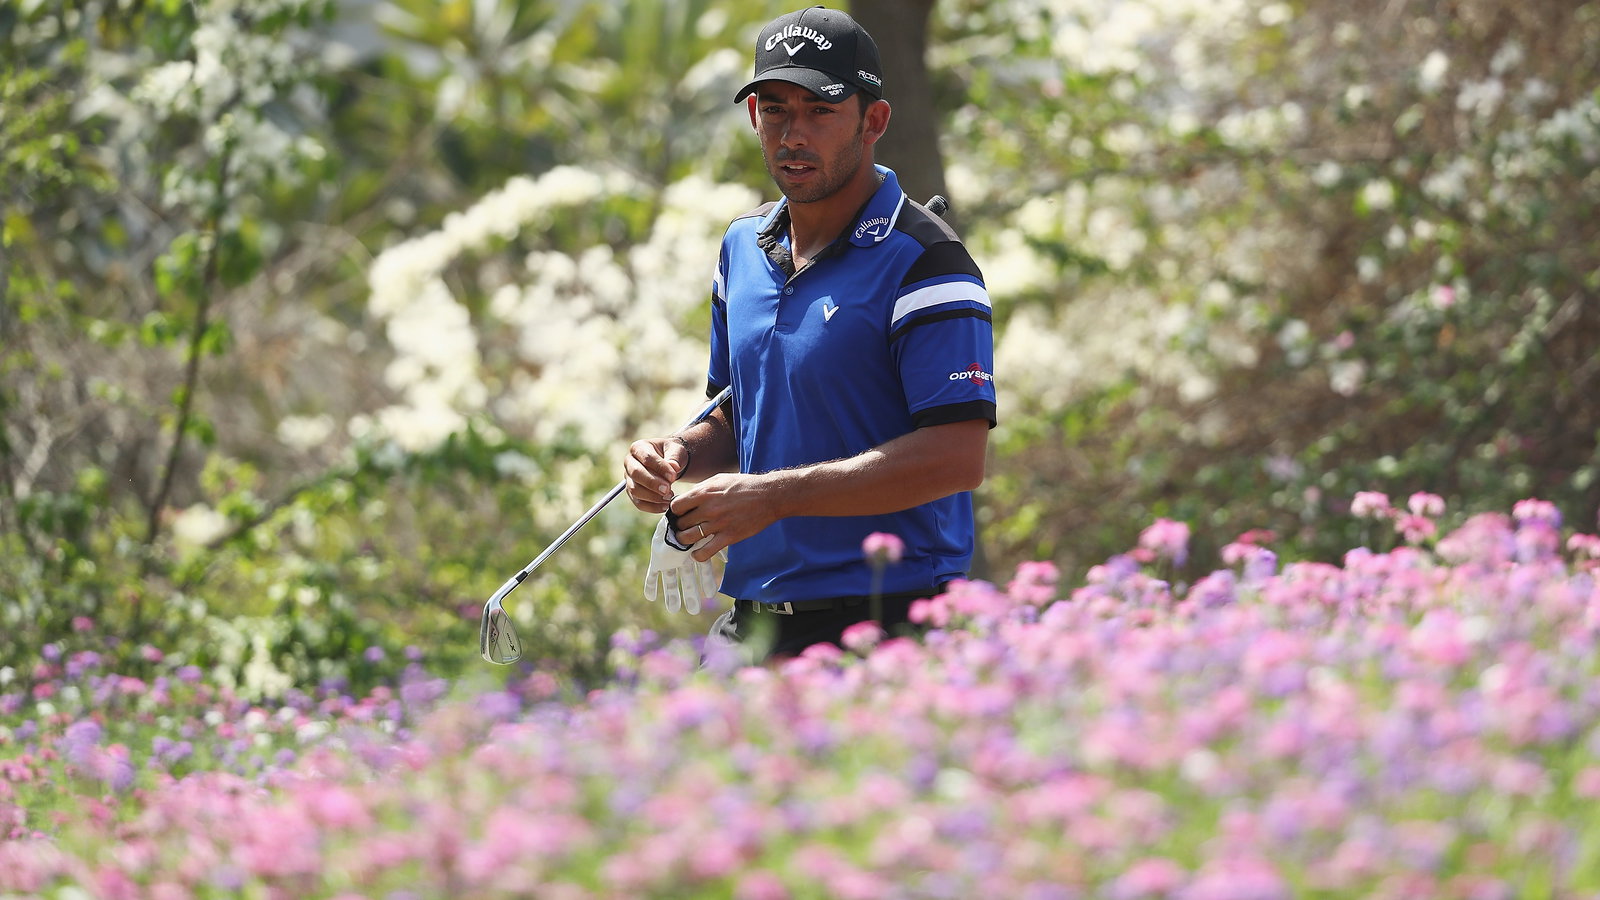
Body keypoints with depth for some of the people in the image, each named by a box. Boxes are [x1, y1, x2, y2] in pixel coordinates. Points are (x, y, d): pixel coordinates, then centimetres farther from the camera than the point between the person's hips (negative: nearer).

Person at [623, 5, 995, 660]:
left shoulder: (922, 261, -10)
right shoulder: (743, 245, 13)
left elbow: (956, 457, -19)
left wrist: (773, 496, -21)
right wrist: (681, 456, 1)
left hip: (885, 626, -7)